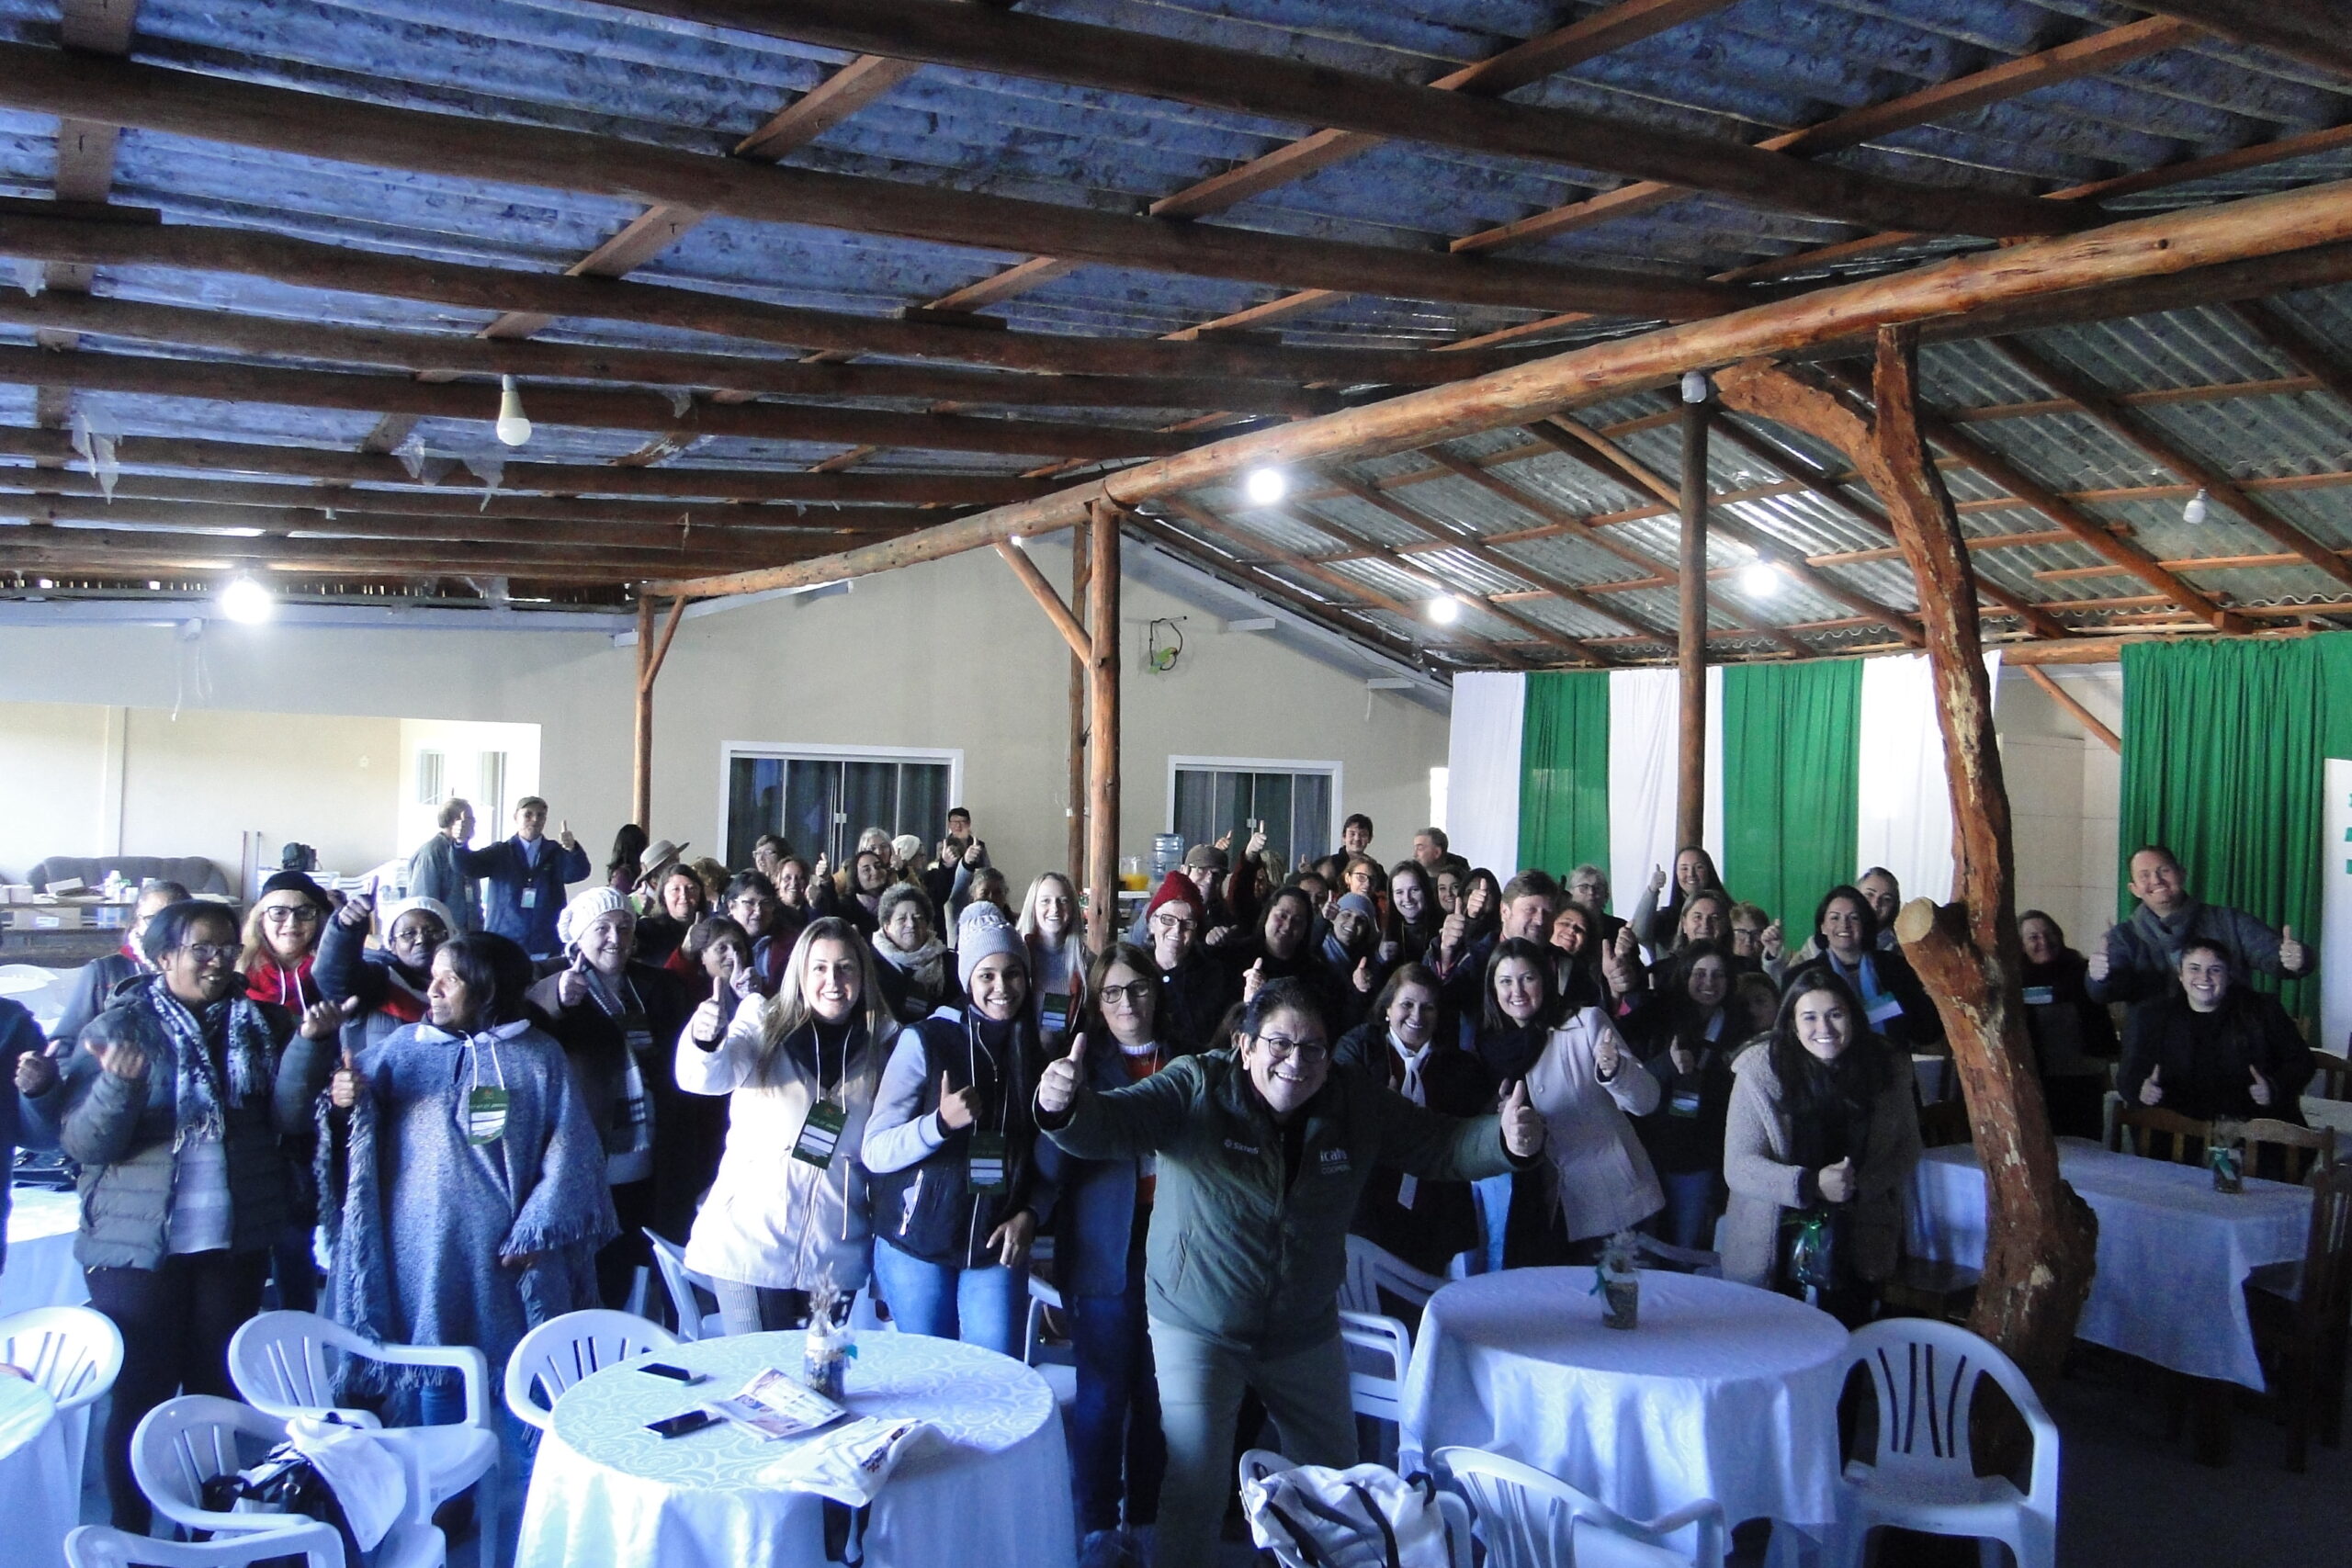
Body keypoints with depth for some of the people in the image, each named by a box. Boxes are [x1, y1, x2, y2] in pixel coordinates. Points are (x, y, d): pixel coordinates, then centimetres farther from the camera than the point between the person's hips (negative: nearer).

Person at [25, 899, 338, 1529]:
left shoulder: (261, 1023, 5)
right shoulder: (119, 1026, -5)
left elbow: (287, 1115, -5)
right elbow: (84, 1143, -10)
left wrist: (311, 1044, -19)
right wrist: (118, 1083, -28)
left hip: (235, 1241, 3)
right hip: (137, 1245, -3)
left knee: (220, 1387, 12)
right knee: (141, 1393, 3)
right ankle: (131, 1535, 18)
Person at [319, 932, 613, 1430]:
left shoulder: (538, 1057, 0)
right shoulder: (403, 1048, 6)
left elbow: (568, 1153, -3)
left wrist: (534, 1234, -10)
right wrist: (343, 1101, -25)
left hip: (509, 1257, -2)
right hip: (427, 1255, 2)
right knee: (438, 1377, 9)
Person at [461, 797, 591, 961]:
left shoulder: (556, 852, 9)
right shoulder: (500, 852, 10)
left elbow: (578, 872, -10)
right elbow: (467, 865, -4)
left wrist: (572, 849, -33)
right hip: (504, 944, 0)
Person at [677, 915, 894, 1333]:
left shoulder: (883, 1043, 3)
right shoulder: (763, 1022, -2)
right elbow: (704, 1078, -20)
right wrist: (706, 1040, -42)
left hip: (834, 1253, 2)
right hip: (749, 1243, -2)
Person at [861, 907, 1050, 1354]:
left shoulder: (1038, 1049, 4)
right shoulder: (925, 1041, -7)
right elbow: (874, 1152, -11)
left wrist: (1031, 1214, -7)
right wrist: (941, 1122, -26)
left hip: (997, 1249, 2)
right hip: (918, 1245, -2)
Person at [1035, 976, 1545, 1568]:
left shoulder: (1357, 1100, -7)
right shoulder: (1196, 1087, -19)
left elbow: (1442, 1146, -2)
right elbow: (1109, 1125, -32)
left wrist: (1506, 1141, -23)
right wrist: (1065, 1107, -55)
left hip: (1307, 1331, 4)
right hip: (1198, 1329, -4)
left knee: (1337, 1479, 19)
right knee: (1194, 1492, -1)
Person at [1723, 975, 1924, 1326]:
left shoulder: (1887, 1068, -4)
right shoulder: (1759, 1070, -13)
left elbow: (1907, 1149, 5)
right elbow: (1737, 1167, -14)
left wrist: (1861, 1184, -15)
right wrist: (1810, 1185, -28)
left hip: (1859, 1254, 2)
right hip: (1773, 1251, -2)